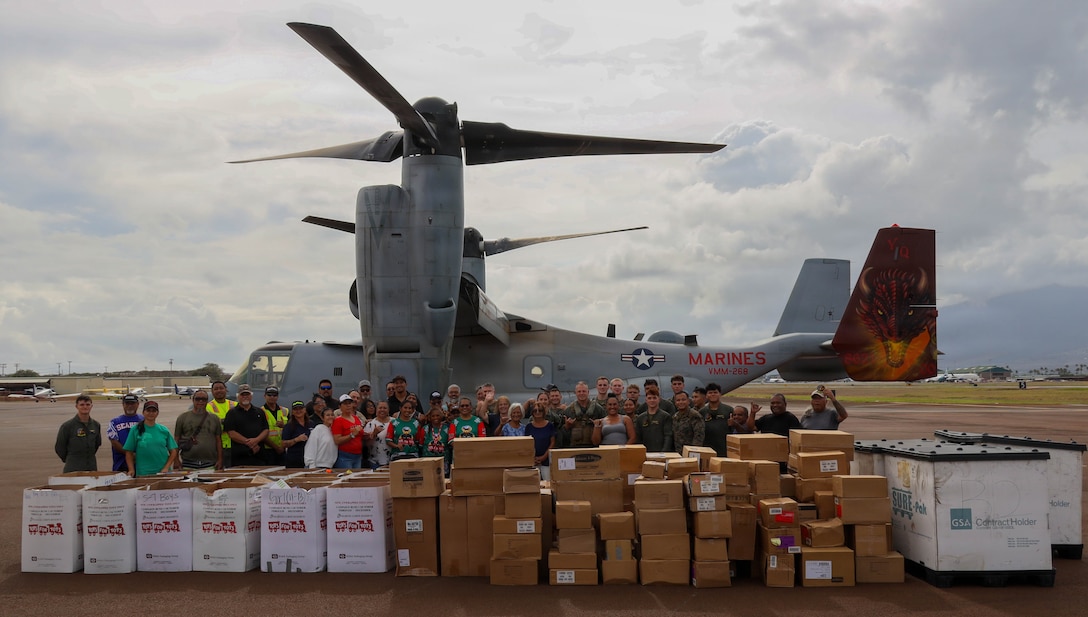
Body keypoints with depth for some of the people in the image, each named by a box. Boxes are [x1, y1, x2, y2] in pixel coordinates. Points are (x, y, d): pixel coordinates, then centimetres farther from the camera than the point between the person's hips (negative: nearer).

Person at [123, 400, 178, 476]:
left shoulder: (164, 430, 6)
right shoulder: (136, 430, 2)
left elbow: (173, 451, 7)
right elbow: (129, 452, 2)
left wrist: (166, 468, -5)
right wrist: (131, 470, -8)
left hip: (162, 473, 1)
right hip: (143, 473, -1)